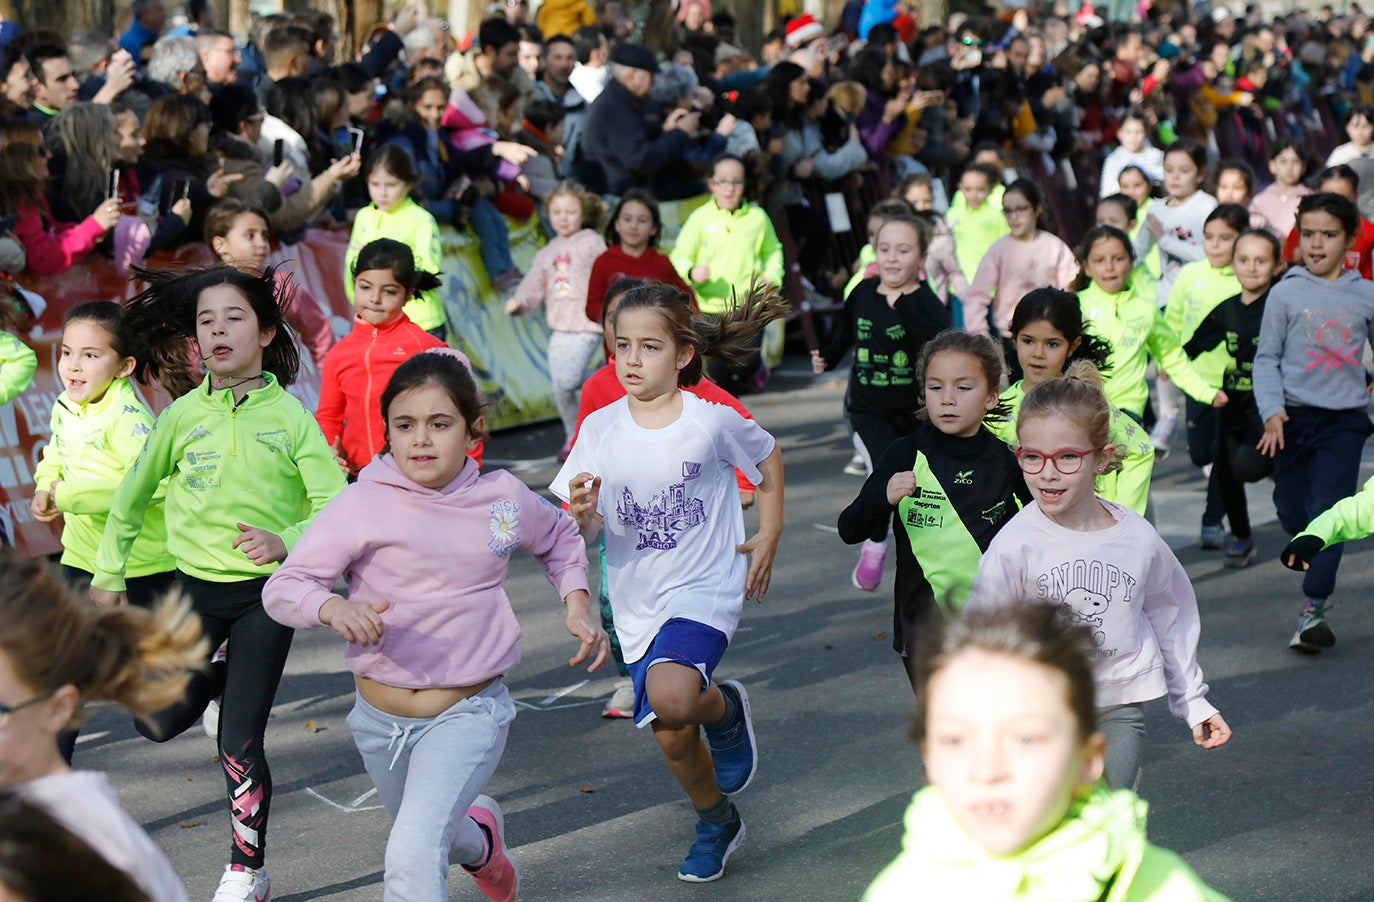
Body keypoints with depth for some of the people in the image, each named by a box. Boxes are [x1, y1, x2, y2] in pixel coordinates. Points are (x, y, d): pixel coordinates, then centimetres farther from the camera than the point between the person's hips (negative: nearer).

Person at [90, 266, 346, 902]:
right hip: (199, 586, 3)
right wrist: (109, 575, 16)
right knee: (157, 721, -7)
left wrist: (286, 542, -30)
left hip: (267, 592, -3)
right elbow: (133, 495, 13)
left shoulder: (290, 417, -7)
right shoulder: (183, 415, 0)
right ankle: (216, 681, 26)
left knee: (239, 745, -3)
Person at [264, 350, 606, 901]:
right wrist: (333, 609, -39)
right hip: (381, 717, 2)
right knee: (434, 838, 27)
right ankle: (479, 836, 61)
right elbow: (283, 588, -18)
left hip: (469, 713, -2)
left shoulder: (503, 498, -3)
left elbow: (560, 539, 20)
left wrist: (578, 606, 5)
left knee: (414, 854, -24)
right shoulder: (363, 505, -13)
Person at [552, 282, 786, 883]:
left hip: (706, 589, -4)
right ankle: (718, 822, 38)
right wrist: (582, 516, -26)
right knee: (671, 739, 8)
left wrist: (768, 540, 4)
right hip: (637, 602, 4)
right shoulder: (600, 429, -4)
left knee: (671, 696, -31)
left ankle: (726, 708, 5)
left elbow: (767, 460, 10)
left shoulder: (712, 421, -11)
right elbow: (584, 537, -3)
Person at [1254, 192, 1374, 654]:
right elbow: (1266, 358, 2)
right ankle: (1314, 569, 38)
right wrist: (1272, 411, -10)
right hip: (1294, 416, 1)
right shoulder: (1286, 293, 1)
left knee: (1328, 512, -13)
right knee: (1292, 510, 9)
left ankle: (1313, 609, -15)